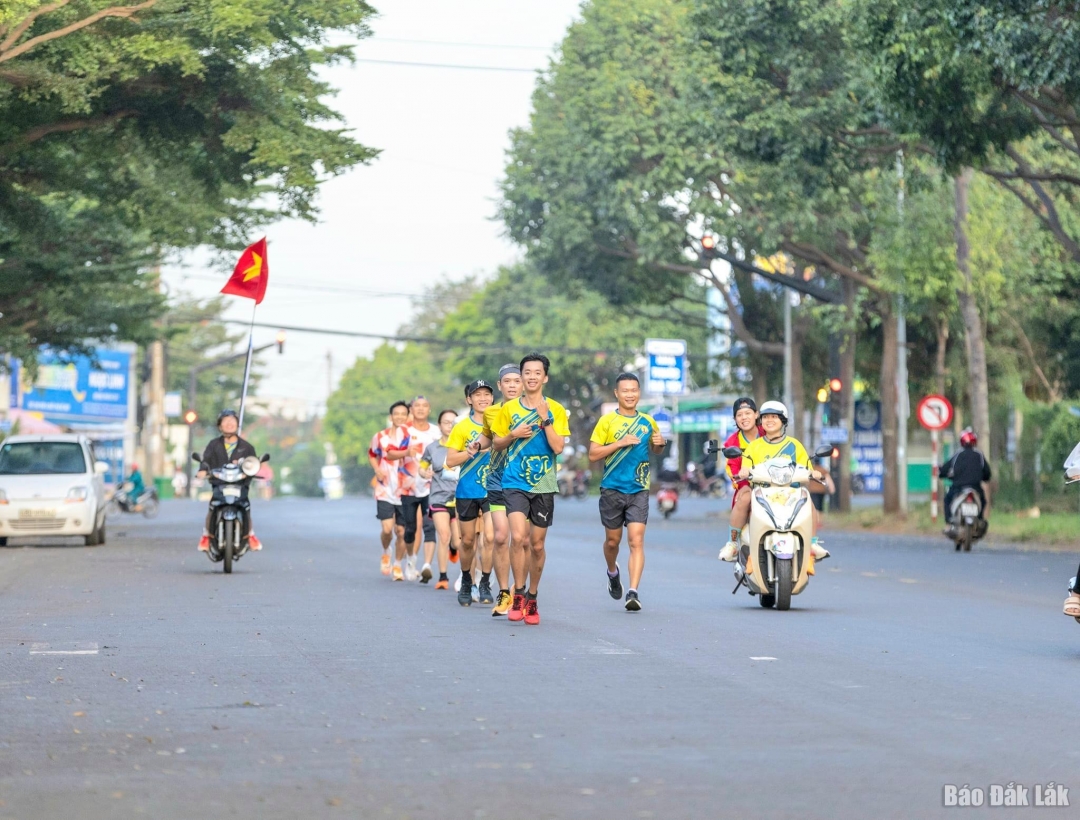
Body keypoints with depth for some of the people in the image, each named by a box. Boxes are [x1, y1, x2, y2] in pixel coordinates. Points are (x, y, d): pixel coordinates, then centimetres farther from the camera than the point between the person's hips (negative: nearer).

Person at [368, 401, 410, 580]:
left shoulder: (409, 435, 0)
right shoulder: (380, 436, 3)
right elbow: (372, 456, 16)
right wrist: (377, 470, -3)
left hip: (404, 491, 0)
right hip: (385, 490, 0)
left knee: (401, 531, 4)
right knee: (387, 529, -11)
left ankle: (397, 564, 22)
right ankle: (385, 552, 20)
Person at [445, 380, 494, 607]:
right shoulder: (462, 427, 2)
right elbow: (450, 461, -2)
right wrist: (472, 451, -17)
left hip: (493, 489, 0)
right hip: (467, 491, 0)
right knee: (467, 540, 8)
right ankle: (466, 582, 27)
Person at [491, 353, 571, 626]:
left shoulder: (555, 410, 1)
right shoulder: (509, 409, 4)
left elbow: (558, 447, -9)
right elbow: (497, 443, 12)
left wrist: (544, 419, -17)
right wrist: (514, 435, -7)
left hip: (544, 485, 1)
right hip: (514, 483, -1)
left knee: (537, 544, 8)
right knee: (518, 537, -19)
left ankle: (532, 598, 25)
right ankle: (518, 594, -5)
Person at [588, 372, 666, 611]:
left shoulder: (647, 422, 7)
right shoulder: (607, 421, -2)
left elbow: (655, 450, 24)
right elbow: (593, 454, -7)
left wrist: (659, 444, 0)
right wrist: (621, 443, -17)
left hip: (639, 491, 1)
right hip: (612, 490, -1)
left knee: (636, 540, -12)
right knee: (612, 540, 12)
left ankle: (633, 592, -17)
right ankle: (613, 572, 43)